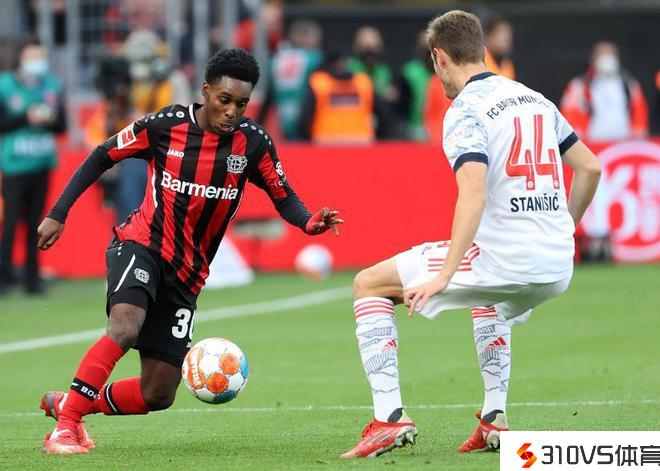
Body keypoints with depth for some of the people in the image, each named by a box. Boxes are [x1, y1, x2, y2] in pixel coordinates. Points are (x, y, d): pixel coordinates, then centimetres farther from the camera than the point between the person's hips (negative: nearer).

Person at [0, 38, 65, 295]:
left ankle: (32, 276, 11)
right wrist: (27, 118, -17)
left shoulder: (51, 86, 7)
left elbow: (62, 126, 11)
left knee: (35, 223, 6)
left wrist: (50, 119, -10)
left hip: (42, 164, 4)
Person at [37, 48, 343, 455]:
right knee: (126, 328, -35)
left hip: (187, 273, 4)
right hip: (141, 245, -4)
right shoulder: (165, 126, -11)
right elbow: (102, 157, 2)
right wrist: (58, 214, -1)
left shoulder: (253, 143, -5)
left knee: (158, 395, 2)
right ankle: (65, 426, -25)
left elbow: (284, 198, 4)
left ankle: (68, 403, 24)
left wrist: (310, 223, -19)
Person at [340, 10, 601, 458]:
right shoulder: (534, 98, 14)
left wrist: (444, 277, -25)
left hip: (502, 260, -7)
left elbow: (474, 195, -23)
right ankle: (495, 421, 30)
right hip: (556, 271, 7)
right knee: (490, 300, 42)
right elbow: (590, 168, 19)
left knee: (369, 284, 7)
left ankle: (389, 417, -3)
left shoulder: (464, 111, -9)